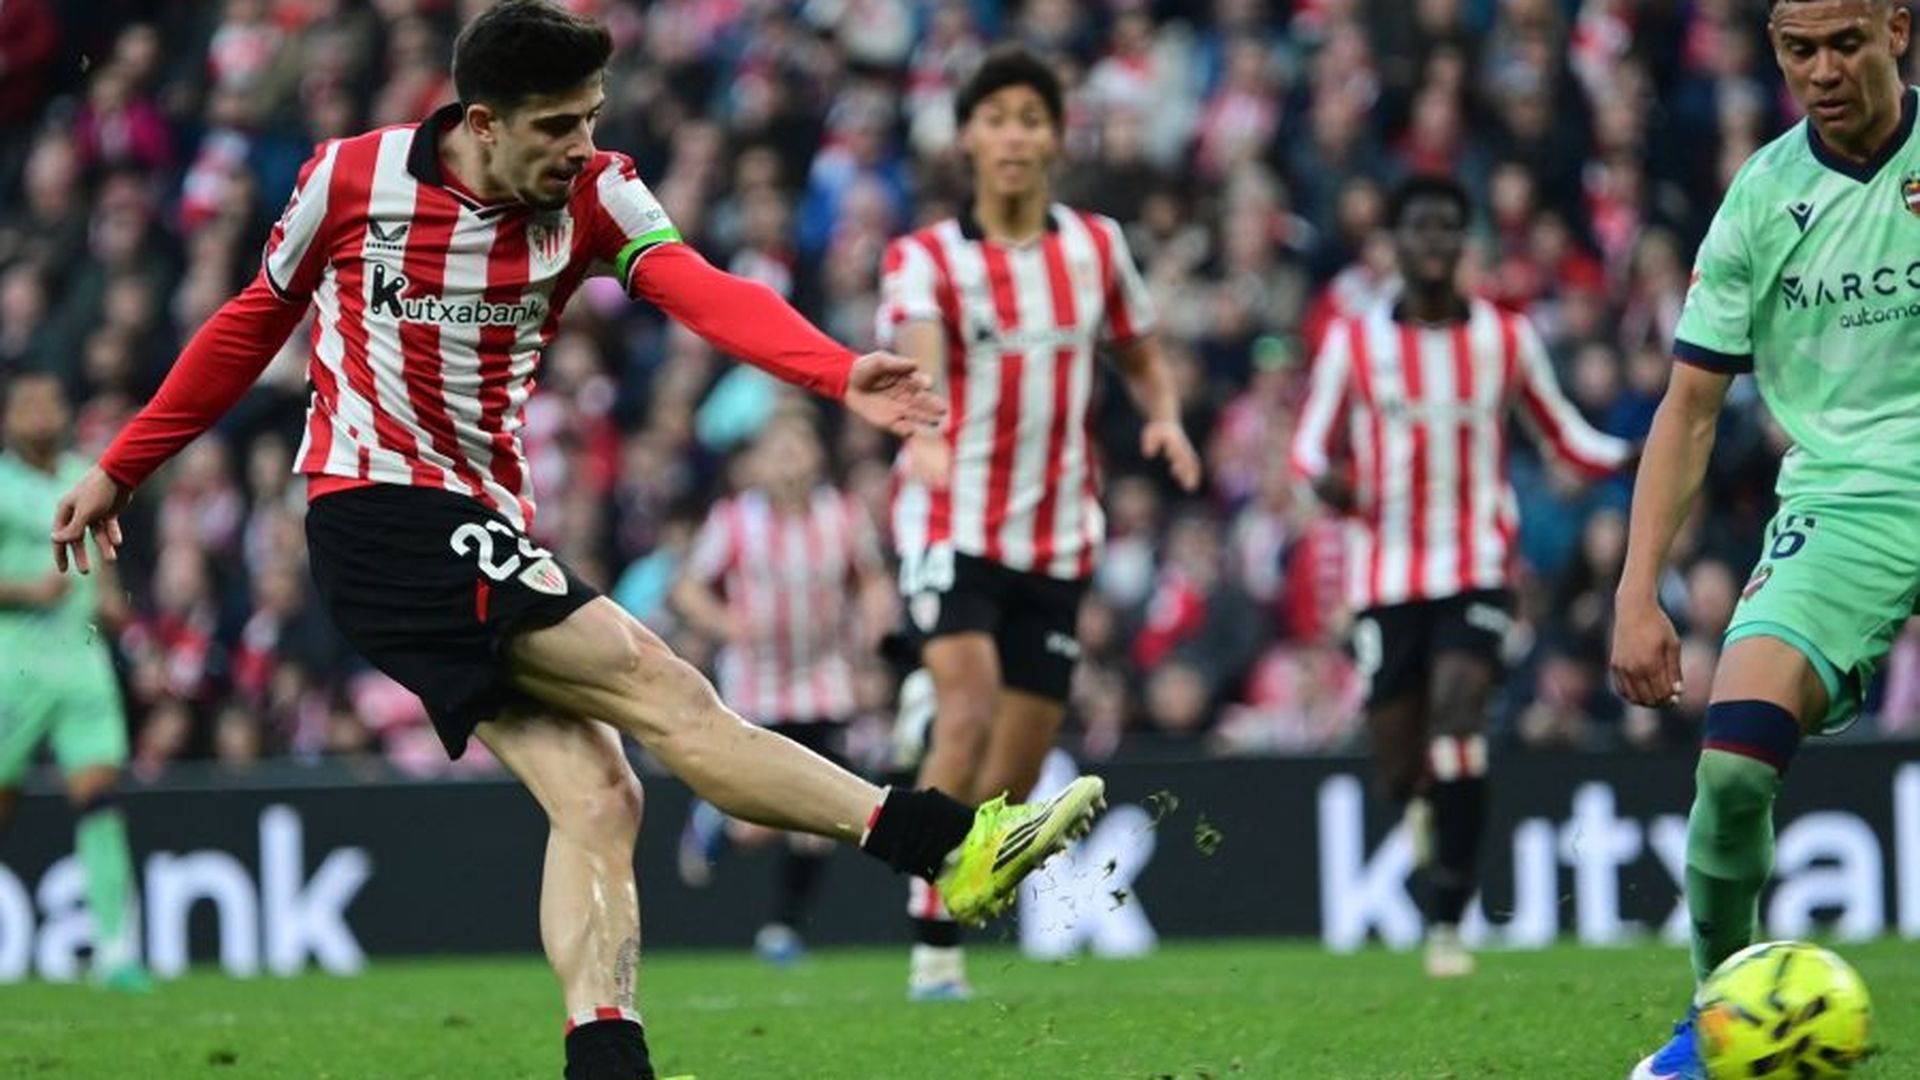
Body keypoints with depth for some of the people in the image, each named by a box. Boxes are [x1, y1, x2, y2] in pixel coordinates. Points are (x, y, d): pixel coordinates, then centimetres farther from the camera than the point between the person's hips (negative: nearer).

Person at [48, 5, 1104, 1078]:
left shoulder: (593, 196, 1)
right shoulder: (350, 177, -5)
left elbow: (706, 293, -18)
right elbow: (254, 323, 11)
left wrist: (843, 373, -37)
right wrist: (121, 469, 17)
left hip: (484, 534, 6)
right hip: (380, 515, -6)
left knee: (596, 798, -9)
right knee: (661, 688, -16)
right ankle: (953, 845, -22)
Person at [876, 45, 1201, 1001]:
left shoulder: (1097, 247, 7)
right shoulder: (924, 259, -6)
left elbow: (1140, 355, 19)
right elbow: (916, 354, -26)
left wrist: (1165, 417, -4)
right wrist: (923, 436, -48)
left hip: (1056, 536, 4)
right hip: (953, 521, -4)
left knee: (1016, 769, 6)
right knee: (969, 709, -25)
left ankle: (942, 933, 24)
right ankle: (932, 948, -20)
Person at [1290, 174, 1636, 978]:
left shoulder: (1506, 338, 6)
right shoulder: (1353, 341, 4)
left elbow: (1565, 437, 13)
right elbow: (1309, 443, 7)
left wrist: (1636, 458, -7)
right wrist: (1325, 477, -17)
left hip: (1477, 570, -1)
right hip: (1385, 573, 1)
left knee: (1457, 712, -23)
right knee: (1396, 771, 2)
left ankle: (1446, 922, -21)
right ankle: (1423, 804, 43)